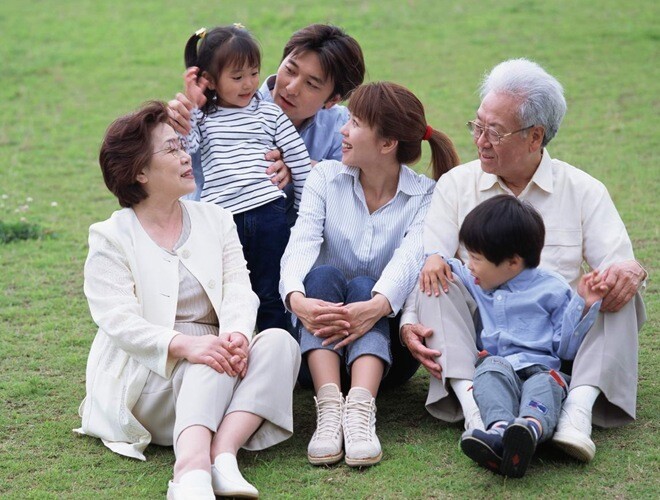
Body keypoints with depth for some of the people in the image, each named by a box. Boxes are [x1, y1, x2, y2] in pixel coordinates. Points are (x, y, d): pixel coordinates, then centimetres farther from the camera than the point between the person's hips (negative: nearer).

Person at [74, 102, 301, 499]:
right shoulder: (111, 238, 1)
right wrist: (186, 345, -31)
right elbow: (120, 321, -13)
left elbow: (239, 290, 0)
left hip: (214, 375, 4)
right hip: (145, 378, -4)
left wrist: (237, 334, -25)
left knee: (280, 342, -23)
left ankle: (223, 454, -41)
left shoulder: (216, 219, 15)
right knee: (211, 363, -33)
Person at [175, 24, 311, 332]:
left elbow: (300, 162, 9)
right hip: (221, 222, 0)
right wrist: (189, 104, -6)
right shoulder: (201, 117, 11)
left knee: (270, 298, 6)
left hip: (269, 215, 0)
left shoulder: (270, 114, 10)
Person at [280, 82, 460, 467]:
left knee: (363, 286, -29)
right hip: (321, 341, 1)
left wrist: (378, 304, -44)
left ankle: (361, 408, -51)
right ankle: (329, 407, -46)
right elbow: (302, 243, -14)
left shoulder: (426, 197, -2)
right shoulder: (325, 179, 4)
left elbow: (410, 257, -22)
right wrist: (297, 298, -36)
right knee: (324, 274, -26)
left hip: (388, 340, -1)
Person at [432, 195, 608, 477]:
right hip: (494, 366, 2)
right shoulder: (476, 285, 26)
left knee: (546, 382, -36)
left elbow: (566, 348, 11)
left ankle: (531, 427, -70)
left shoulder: (551, 289, 12)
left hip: (540, 367, -2)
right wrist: (442, 264, 24)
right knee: (491, 369, -34)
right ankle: (500, 428, -64)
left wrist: (583, 305, 0)